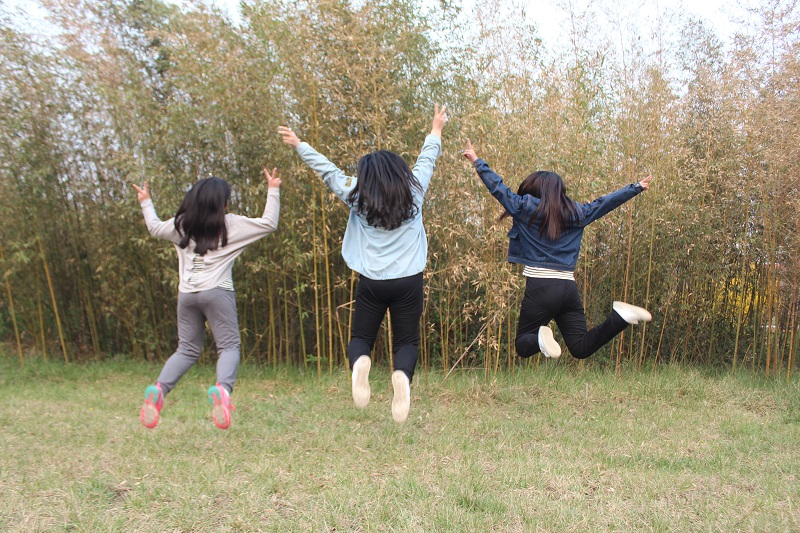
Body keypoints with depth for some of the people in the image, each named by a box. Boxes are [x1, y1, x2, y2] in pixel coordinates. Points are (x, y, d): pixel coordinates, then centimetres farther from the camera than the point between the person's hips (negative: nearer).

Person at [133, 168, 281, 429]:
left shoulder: (181, 225, 13)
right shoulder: (230, 224, 1)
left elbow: (155, 228, 31)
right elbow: (268, 224, 3)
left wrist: (146, 202, 46)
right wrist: (273, 191, 13)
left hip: (186, 293, 5)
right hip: (217, 291, -5)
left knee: (187, 349, 15)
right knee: (229, 346, -2)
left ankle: (158, 389, -6)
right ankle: (222, 388, -30)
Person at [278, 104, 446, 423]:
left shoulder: (358, 196, -1)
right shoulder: (413, 192, 2)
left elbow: (327, 170, 9)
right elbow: (426, 160, 17)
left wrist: (299, 146, 22)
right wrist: (436, 130, 34)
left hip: (372, 283, 0)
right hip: (409, 282, 1)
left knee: (360, 338, 14)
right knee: (407, 341, 8)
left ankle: (359, 362, -22)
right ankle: (403, 375, -26)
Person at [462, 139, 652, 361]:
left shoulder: (526, 208, 2)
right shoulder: (576, 213, 13)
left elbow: (498, 187, 9)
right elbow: (605, 203, 23)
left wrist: (477, 162, 22)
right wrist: (637, 188, 38)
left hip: (539, 287, -4)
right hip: (569, 288, 4)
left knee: (523, 345, 6)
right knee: (581, 347, 6)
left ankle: (541, 339, -29)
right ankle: (619, 316, -16)